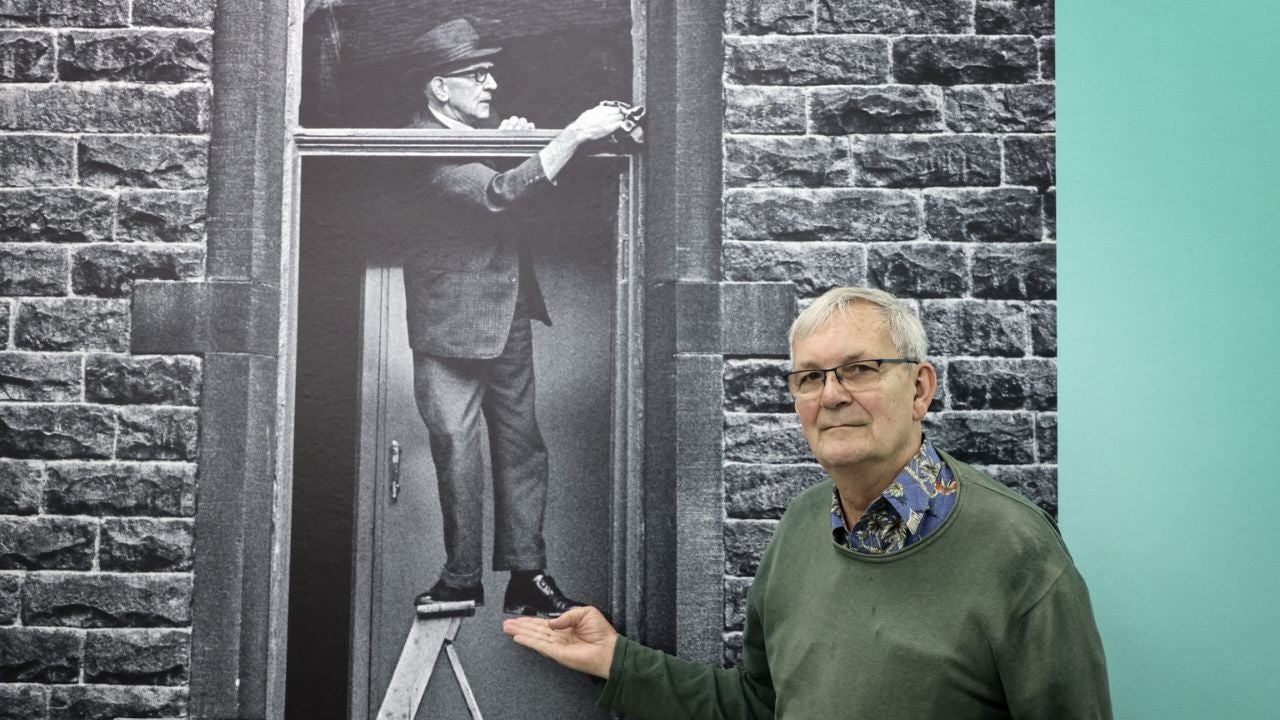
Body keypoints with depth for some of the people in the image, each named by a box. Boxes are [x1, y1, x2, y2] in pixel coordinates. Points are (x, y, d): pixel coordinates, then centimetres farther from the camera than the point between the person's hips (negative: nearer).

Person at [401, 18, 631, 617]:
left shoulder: (481, 135, 14)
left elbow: (522, 187, 25)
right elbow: (501, 195, -27)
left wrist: (513, 144, 6)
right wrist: (575, 134, -28)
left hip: (510, 314, 8)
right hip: (452, 325, -8)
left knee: (521, 443, 7)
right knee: (458, 454, -3)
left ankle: (526, 574, 14)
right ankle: (461, 581, 10)